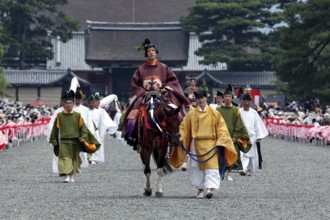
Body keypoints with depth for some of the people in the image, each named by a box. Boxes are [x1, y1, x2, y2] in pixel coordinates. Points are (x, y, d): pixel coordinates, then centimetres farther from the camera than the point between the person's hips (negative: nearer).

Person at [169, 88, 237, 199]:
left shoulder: (214, 113, 4)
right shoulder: (191, 114, 5)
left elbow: (221, 128, 3)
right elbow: (183, 127, 5)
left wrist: (220, 142, -8)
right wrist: (179, 138, -11)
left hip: (210, 144, -2)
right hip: (196, 144, 2)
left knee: (211, 167, -13)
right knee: (197, 168, 8)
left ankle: (210, 188, -21)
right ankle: (201, 188, 23)